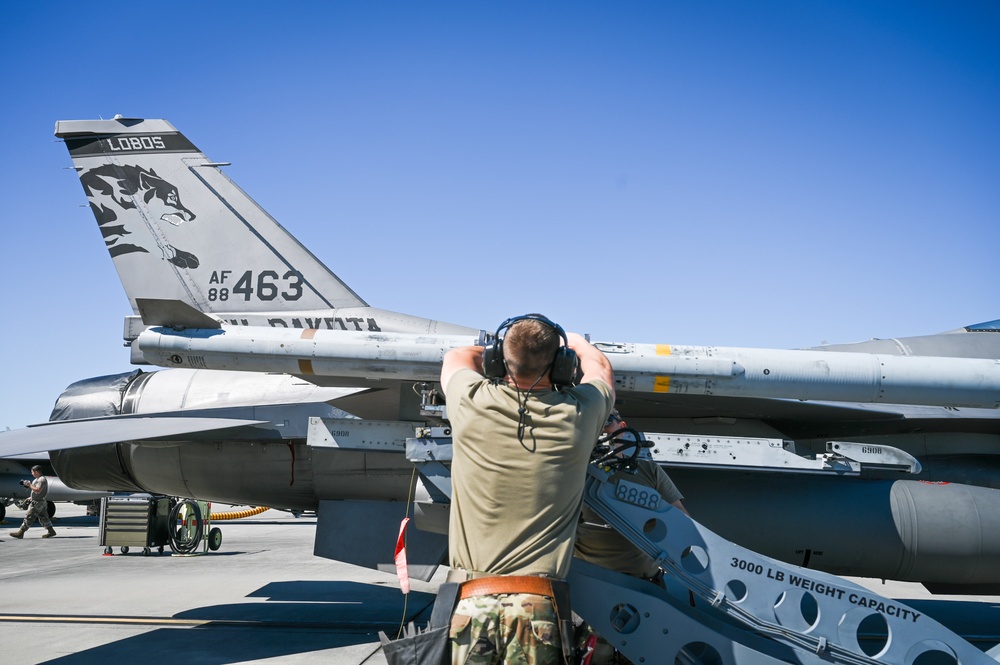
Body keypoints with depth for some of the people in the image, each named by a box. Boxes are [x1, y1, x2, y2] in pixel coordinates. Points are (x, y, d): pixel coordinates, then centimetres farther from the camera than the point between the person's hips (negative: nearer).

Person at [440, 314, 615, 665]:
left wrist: (501, 352, 40)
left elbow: (457, 356, 23)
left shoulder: (471, 403, -3)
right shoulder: (577, 414, -1)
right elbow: (600, 368, 24)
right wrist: (575, 340, 44)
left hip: (471, 600, 0)